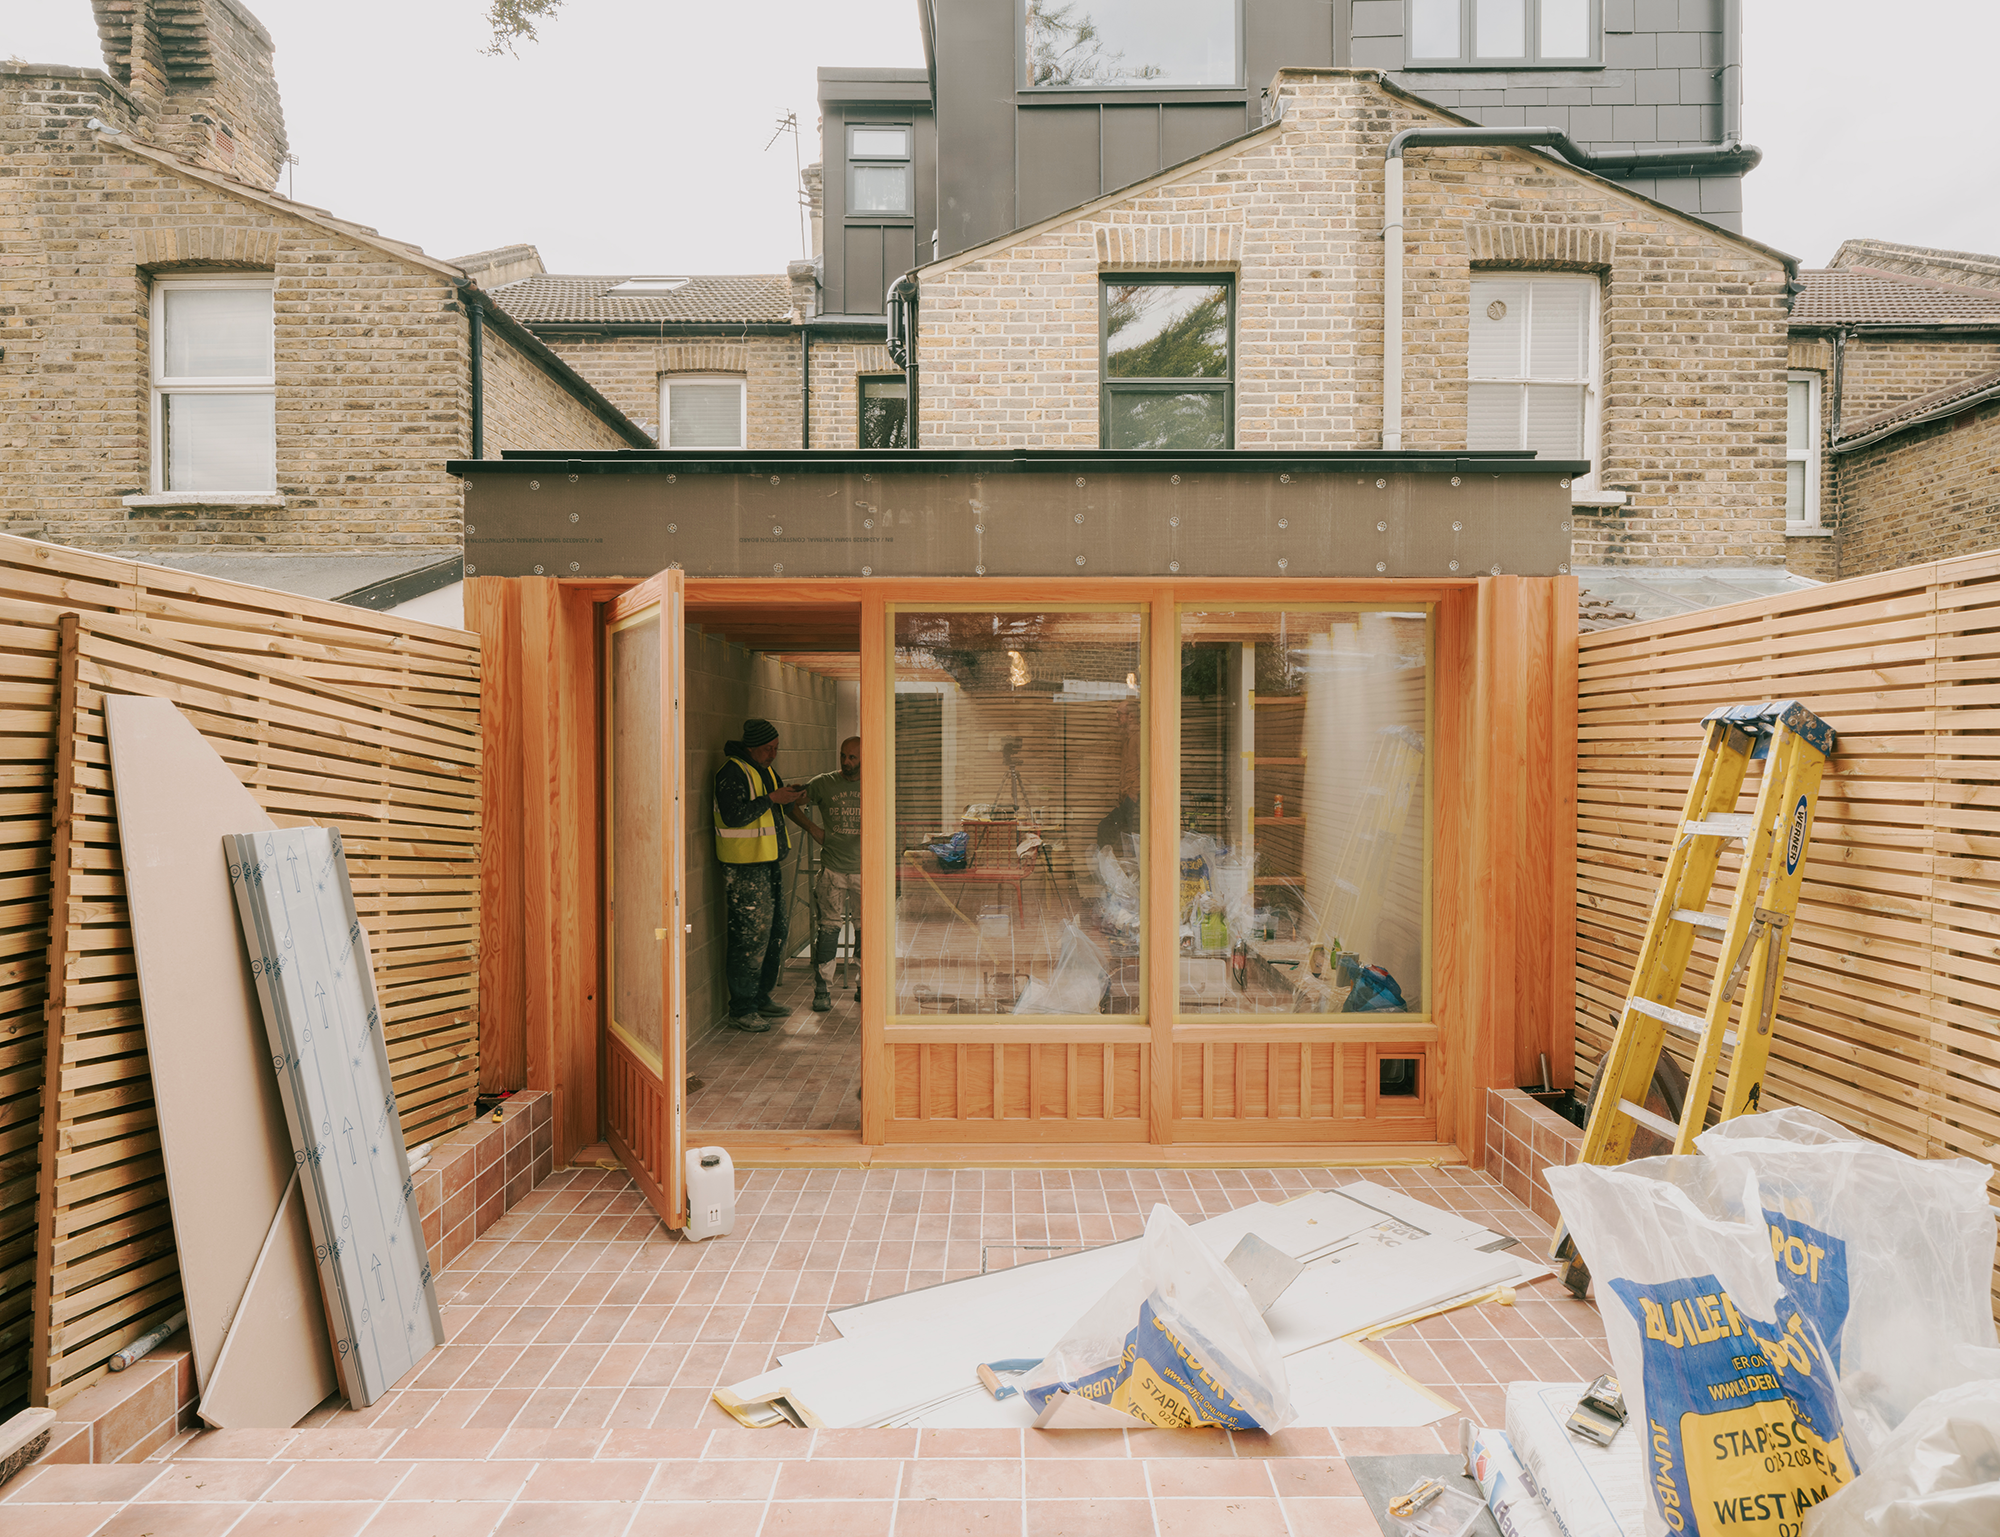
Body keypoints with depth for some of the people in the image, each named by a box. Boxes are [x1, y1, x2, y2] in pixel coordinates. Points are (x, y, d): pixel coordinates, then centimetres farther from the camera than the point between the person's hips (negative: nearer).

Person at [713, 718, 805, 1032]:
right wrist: (771, 799, -21)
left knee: (776, 931, 14)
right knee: (751, 936, -7)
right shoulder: (733, 772, -14)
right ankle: (741, 1010, 3)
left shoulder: (766, 771, 15)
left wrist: (791, 797, 7)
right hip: (744, 868, -10)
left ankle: (761, 998, 26)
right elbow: (733, 815, -25)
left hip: (770, 864, 10)